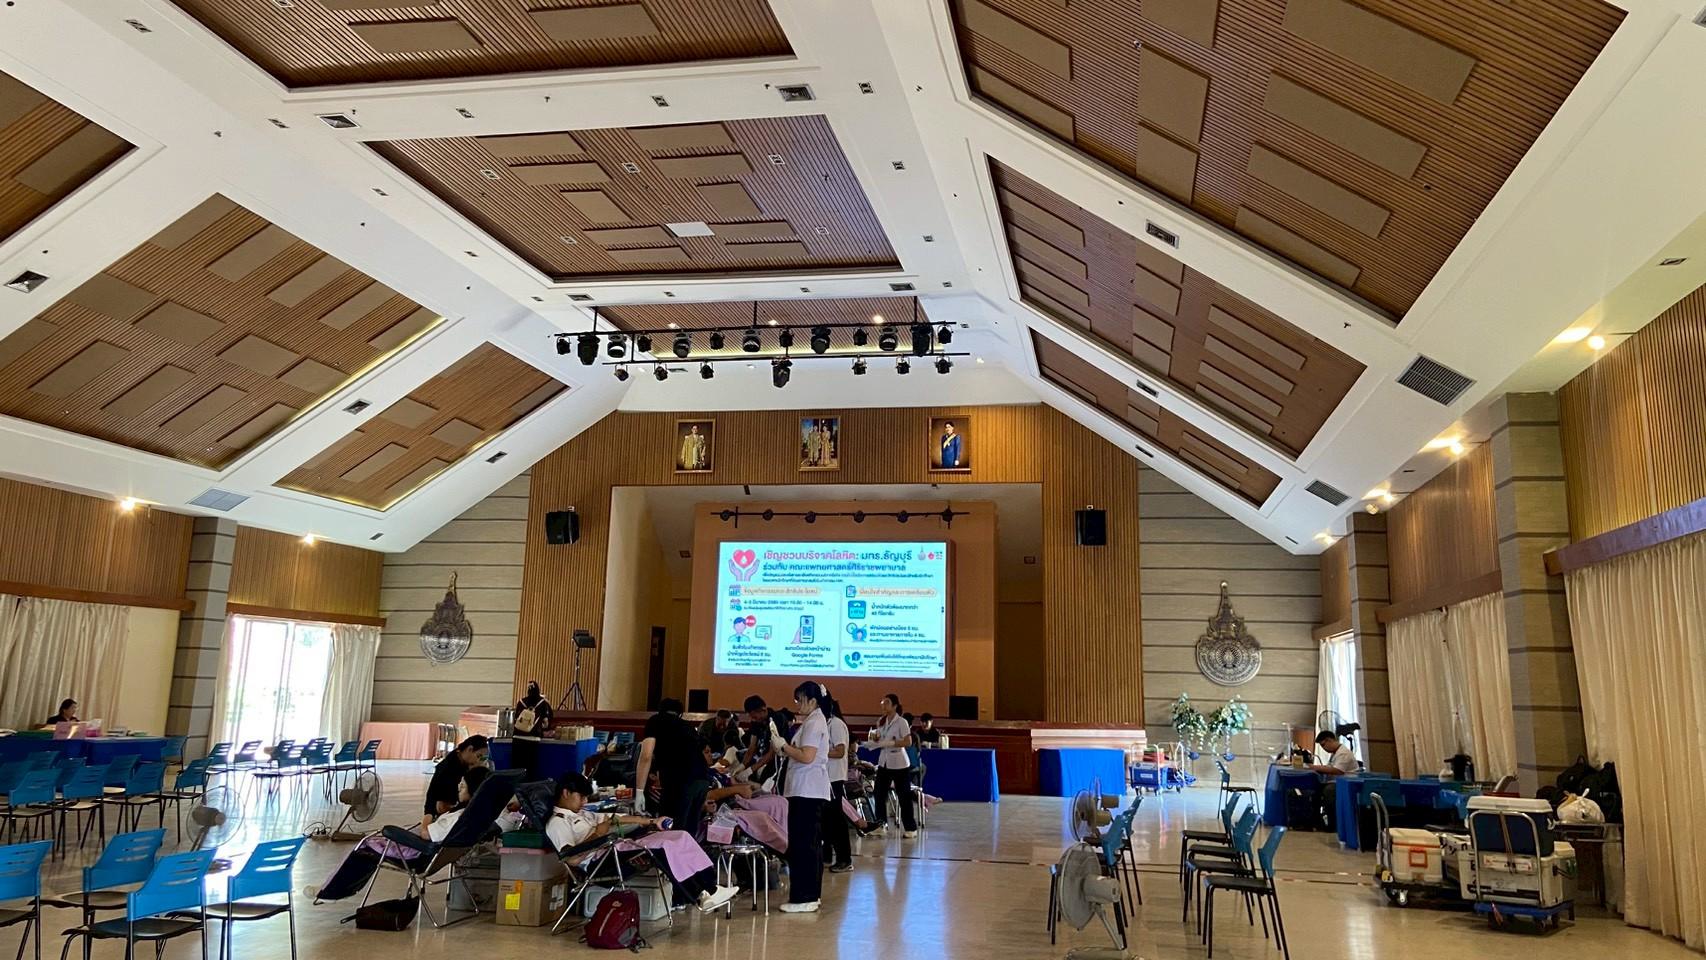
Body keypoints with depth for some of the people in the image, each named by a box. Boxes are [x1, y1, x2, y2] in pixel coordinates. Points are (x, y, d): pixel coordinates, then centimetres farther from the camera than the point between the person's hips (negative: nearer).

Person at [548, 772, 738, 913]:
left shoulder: (583, 814, 29)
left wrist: (652, 822, 19)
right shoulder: (557, 823, 1)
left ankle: (709, 889, -17)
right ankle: (702, 897, -24)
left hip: (622, 848, 9)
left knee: (680, 837, -8)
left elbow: (615, 819, 25)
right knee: (663, 847, -28)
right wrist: (596, 835, -18)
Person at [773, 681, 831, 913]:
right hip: (807, 790, 11)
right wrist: (782, 744, 6)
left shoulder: (814, 724, -12)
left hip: (807, 791, -11)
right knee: (809, 842, 13)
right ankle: (811, 895, 20)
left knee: (802, 843, -9)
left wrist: (783, 745, -12)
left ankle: (804, 898, -8)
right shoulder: (812, 722, 19)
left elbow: (807, 756, -22)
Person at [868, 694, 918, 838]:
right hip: (884, 762, 6)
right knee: (880, 795, 3)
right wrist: (875, 737, -5)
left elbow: (908, 742, -17)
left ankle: (910, 828, 11)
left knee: (904, 797, 1)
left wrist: (890, 743, -24)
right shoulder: (881, 722, 7)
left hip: (899, 764, -6)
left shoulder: (901, 722, -11)